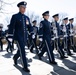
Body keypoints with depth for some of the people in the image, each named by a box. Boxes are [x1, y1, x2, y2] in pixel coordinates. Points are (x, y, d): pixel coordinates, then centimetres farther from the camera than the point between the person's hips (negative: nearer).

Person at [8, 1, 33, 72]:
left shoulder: (27, 17, 12)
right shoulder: (15, 16, -4)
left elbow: (29, 26, 14)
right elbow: (11, 27, -9)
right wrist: (10, 36, -14)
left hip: (25, 37, 6)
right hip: (18, 37, -6)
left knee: (21, 50, 17)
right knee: (22, 51, -8)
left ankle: (15, 57, 46)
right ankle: (25, 66, 1)